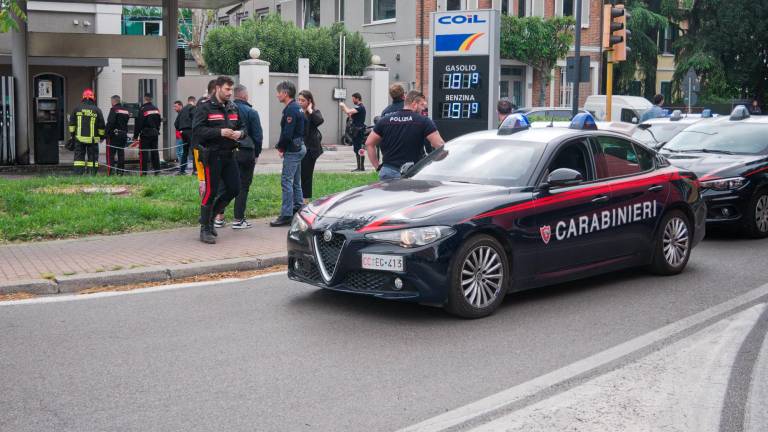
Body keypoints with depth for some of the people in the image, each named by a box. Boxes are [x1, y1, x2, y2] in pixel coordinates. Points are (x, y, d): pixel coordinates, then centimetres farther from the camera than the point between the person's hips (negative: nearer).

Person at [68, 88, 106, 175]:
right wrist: (102, 136, 15)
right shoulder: (97, 110, -1)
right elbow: (101, 125, 3)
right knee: (92, 158, 3)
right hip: (93, 139, -1)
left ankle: (78, 174, -1)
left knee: (79, 157, 4)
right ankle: (92, 174, 0)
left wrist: (72, 135, 14)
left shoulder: (77, 108, 3)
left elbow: (72, 123, 7)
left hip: (79, 138, 1)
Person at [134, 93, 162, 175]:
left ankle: (143, 172, -4)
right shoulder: (156, 109, 9)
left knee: (143, 153, -3)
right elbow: (159, 122, 17)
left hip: (145, 134, -6)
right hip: (155, 133, 6)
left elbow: (139, 124, -13)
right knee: (155, 152, 10)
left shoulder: (142, 109, -13)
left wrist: (135, 136, -8)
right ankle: (157, 171, 11)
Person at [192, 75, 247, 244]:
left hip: (229, 154, 7)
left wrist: (240, 133, -4)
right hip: (212, 155, -7)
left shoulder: (233, 108, 15)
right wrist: (220, 132, -23)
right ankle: (205, 229, 7)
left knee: (234, 189, 7)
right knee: (210, 192, -4)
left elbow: (243, 128, 20)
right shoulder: (205, 108, -7)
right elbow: (197, 130, -16)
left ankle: (210, 216, 27)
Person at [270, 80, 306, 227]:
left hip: (292, 150, -10)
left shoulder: (291, 110, -17)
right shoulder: (297, 108, 14)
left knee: (286, 181, -8)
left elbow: (287, 134, -24)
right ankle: (298, 209, 23)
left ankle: (286, 215, -8)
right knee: (295, 182, 16)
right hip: (299, 147, 10)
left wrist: (280, 146, -7)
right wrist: (283, 147, 9)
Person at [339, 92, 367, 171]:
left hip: (358, 131, -11)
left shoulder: (360, 107, -15)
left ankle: (362, 167, -9)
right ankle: (359, 167, 16)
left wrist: (343, 105, -9)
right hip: (356, 130, 11)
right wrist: (344, 109, 9)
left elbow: (349, 111, -27)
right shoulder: (358, 107, 18)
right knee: (357, 149, 12)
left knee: (359, 149, -9)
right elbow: (351, 116, 20)